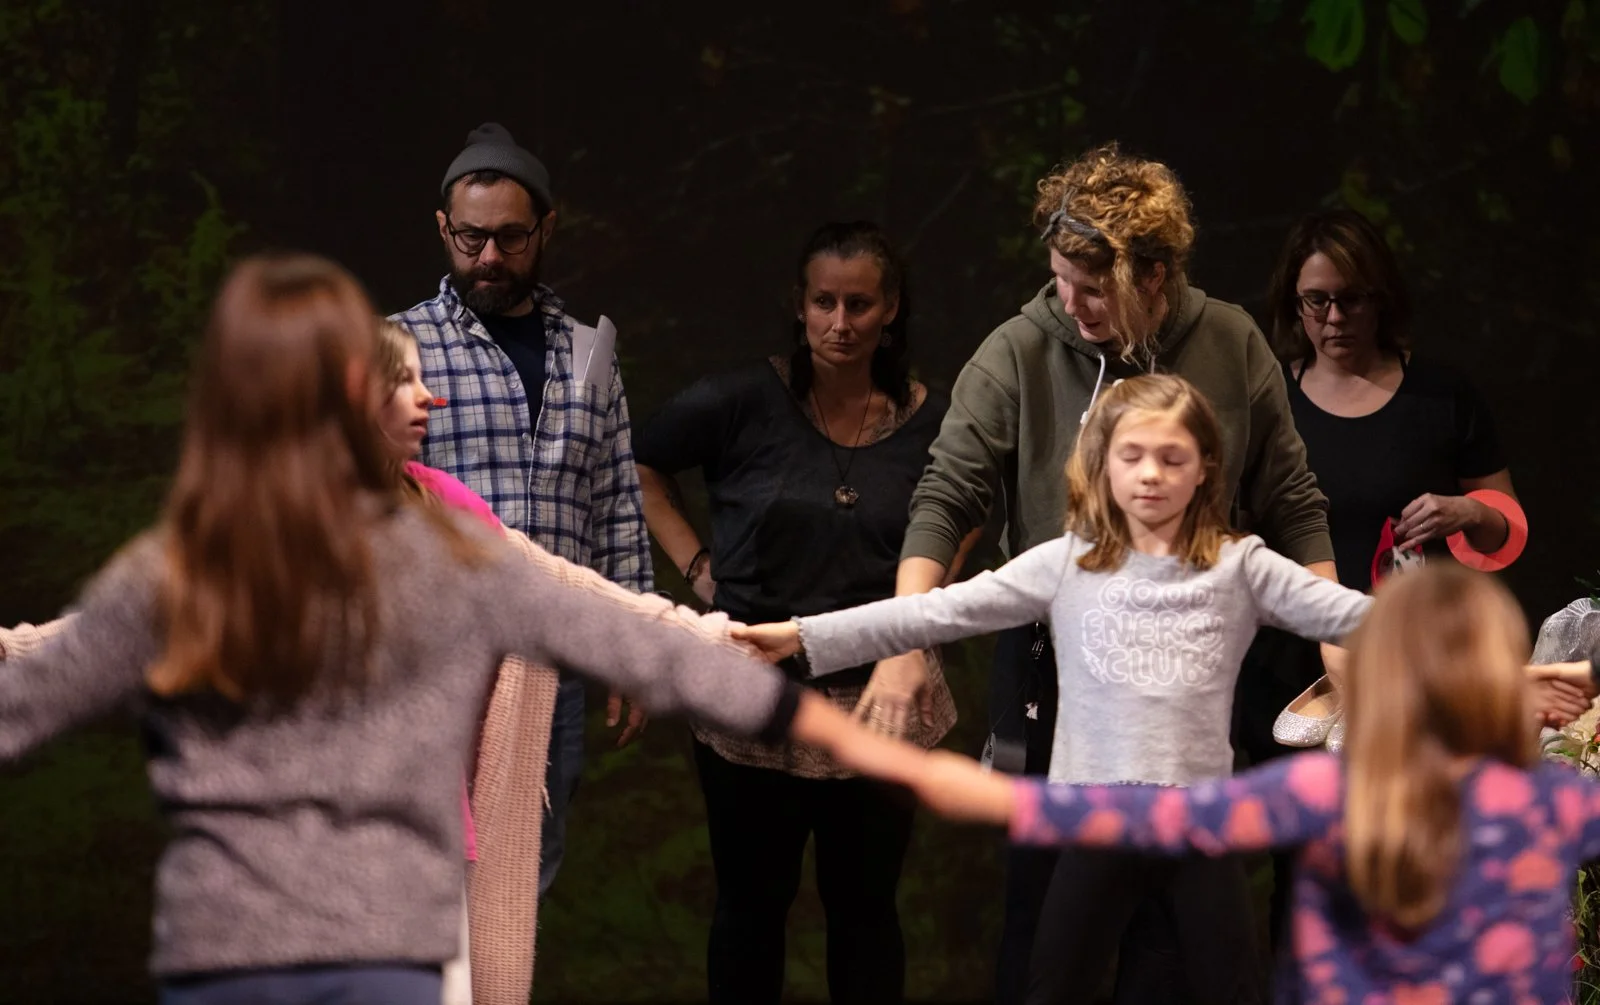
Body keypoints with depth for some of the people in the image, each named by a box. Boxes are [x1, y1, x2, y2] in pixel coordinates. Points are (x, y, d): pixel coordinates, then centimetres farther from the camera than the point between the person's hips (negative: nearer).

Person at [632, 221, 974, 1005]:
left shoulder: (928, 423, -3)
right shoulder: (742, 404, -9)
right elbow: (639, 468, 7)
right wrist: (696, 566, 0)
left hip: (875, 705, 1)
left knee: (864, 908, 10)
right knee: (751, 906, 11)